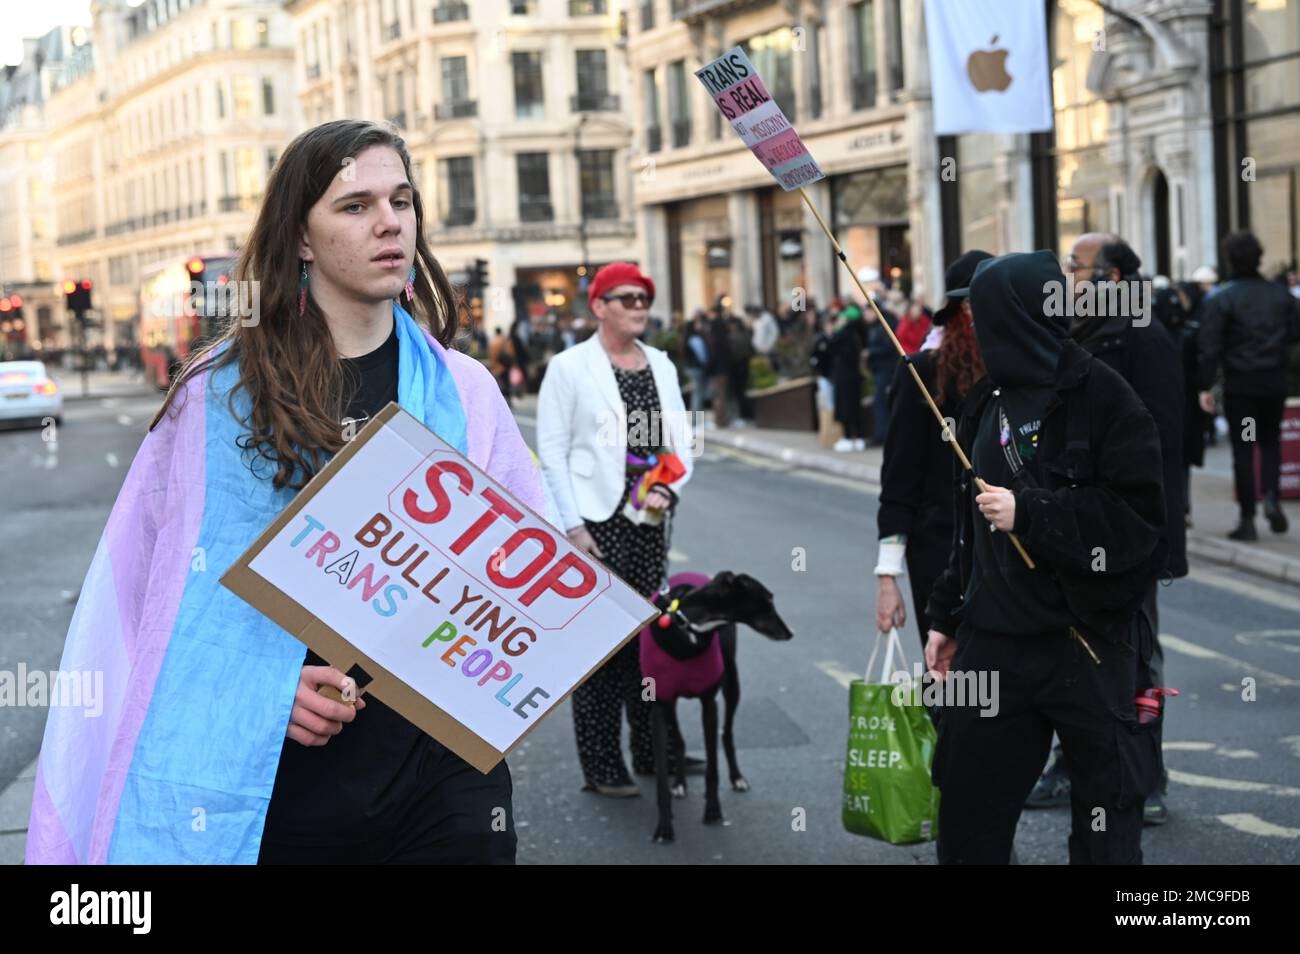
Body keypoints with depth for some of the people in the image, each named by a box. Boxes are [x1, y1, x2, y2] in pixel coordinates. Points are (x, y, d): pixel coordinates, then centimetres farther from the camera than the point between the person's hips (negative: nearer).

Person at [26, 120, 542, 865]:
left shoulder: (463, 390, 4)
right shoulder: (223, 390, -1)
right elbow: (146, 585, 0)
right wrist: (257, 686, -13)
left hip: (441, 768, 2)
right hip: (271, 783, -1)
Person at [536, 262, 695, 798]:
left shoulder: (660, 364, 12)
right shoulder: (569, 368, -3)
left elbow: (680, 438, 13)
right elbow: (552, 452, -6)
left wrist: (670, 488, -6)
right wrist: (573, 526, -12)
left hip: (650, 521, 5)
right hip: (596, 523, -5)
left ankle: (651, 752, 20)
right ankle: (601, 767, 5)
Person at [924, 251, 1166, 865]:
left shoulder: (1102, 395, -9)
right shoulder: (984, 402, 12)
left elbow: (1139, 518, -16)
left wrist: (1029, 513, -18)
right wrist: (946, 617, 17)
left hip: (1090, 646, -6)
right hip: (992, 645, 6)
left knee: (1106, 833, 4)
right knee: (967, 818, 12)